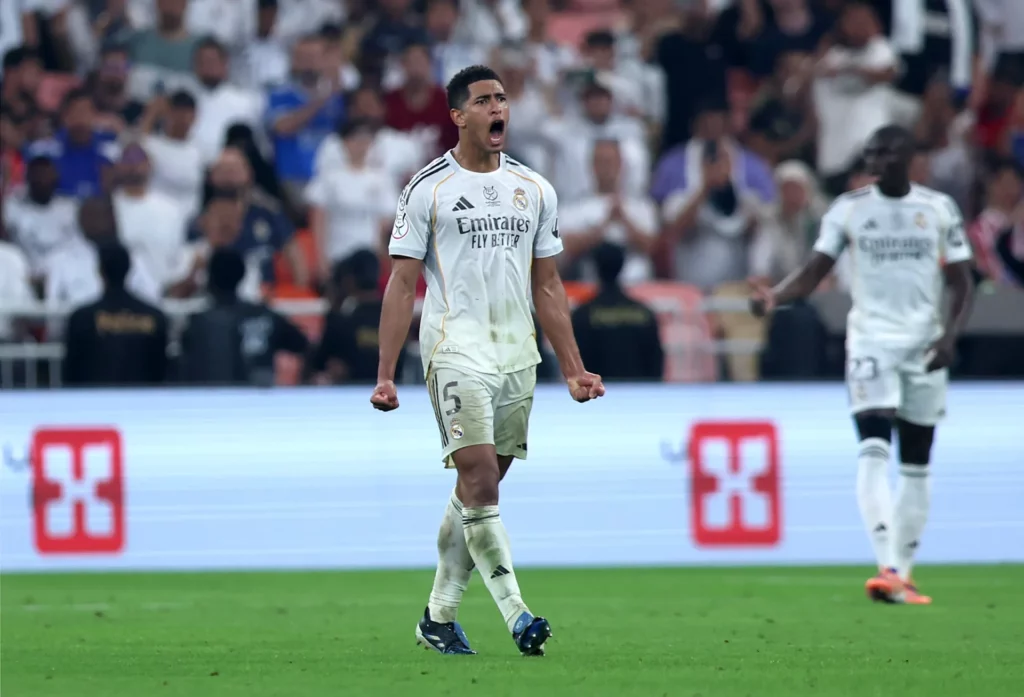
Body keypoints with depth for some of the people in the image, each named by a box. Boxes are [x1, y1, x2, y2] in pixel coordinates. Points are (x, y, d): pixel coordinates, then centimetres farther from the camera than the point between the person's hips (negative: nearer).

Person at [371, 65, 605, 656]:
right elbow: (402, 284, -1)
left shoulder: (535, 190, 13)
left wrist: (574, 370, 11)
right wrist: (385, 376, -7)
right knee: (479, 480, -16)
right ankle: (517, 616, -20)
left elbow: (548, 286, 17)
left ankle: (439, 618, 17)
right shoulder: (428, 190, -1)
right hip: (456, 348, -5)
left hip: (518, 354, 5)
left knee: (480, 489, 8)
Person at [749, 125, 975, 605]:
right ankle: (887, 567, -29)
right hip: (871, 342, -2)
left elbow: (962, 284, 5)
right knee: (874, 452, -19)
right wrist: (775, 296, -20)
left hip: (925, 345, 2)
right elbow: (813, 272, 0)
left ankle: (902, 574, 15)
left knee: (916, 466, 6)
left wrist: (950, 335, -11)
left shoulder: (939, 209, 4)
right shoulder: (849, 208, 2)